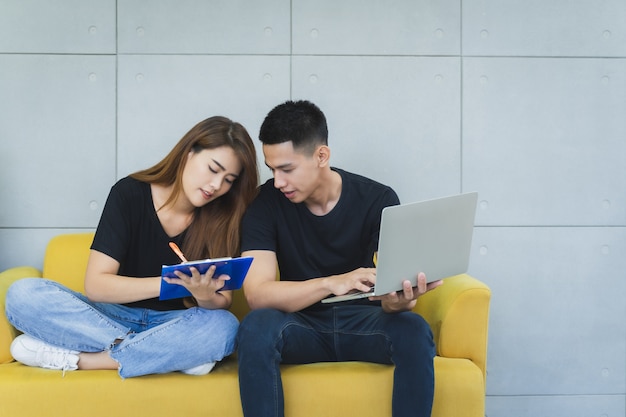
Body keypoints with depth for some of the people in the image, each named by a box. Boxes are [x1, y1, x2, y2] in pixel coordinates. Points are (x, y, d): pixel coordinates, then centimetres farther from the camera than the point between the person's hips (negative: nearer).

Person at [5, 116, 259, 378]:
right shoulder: (129, 194, -6)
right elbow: (95, 284, -14)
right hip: (114, 317, 0)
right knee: (23, 294, -24)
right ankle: (177, 354, -24)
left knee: (224, 327, -34)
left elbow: (223, 304, -5)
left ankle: (75, 358, -22)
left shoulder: (222, 218, -3)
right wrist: (168, 284, -28)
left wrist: (205, 297, -30)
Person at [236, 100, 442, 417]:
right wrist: (331, 283, -36)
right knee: (256, 326, -32)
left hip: (364, 320, 0)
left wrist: (396, 302, -40)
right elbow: (256, 292, -20)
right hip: (301, 323, 0)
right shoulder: (266, 203, -9)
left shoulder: (379, 200, -8)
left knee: (414, 331, -32)